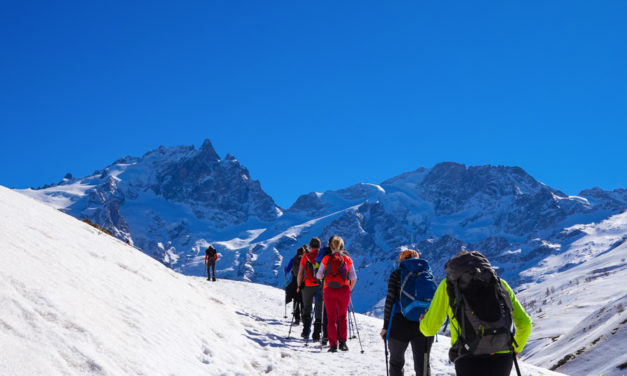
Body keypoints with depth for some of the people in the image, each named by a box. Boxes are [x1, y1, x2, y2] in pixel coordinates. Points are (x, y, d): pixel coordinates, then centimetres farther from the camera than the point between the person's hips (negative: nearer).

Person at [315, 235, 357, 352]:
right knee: (342, 317, 15)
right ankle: (342, 342, 6)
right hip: (343, 290, 1)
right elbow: (354, 278, 2)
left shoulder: (326, 259, 0)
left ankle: (333, 345, 1)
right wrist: (350, 288, 18)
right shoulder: (347, 259, 3)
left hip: (329, 290, -1)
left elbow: (319, 276, -1)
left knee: (331, 318, 7)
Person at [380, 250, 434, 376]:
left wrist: (385, 326, -2)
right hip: (424, 324, 2)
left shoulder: (396, 274, 1)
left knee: (396, 362, 16)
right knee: (423, 365, 7)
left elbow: (390, 300, -5)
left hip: (400, 324, -2)